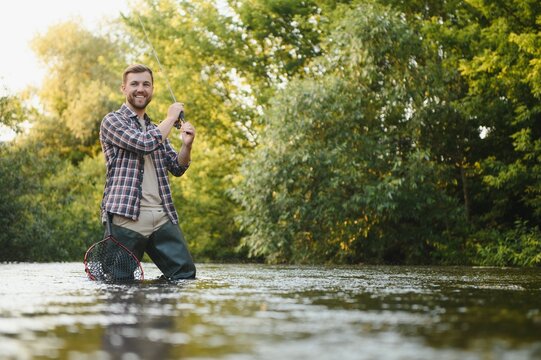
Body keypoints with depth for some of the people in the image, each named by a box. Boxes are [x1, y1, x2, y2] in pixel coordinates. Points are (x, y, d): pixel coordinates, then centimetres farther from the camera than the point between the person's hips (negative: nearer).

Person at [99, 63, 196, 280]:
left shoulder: (156, 128, 23)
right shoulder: (112, 121, 1)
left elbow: (177, 168, 20)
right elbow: (145, 143, -14)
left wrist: (187, 145, 0)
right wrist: (171, 117, 0)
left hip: (162, 218, 6)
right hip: (126, 217, -6)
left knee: (186, 275, -1)